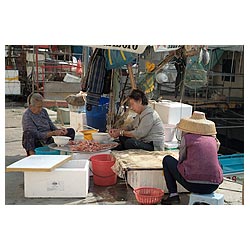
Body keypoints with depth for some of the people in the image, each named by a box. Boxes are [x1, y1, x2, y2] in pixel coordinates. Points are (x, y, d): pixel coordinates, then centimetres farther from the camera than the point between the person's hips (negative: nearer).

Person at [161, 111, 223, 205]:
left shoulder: (187, 137, 3)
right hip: (213, 186, 4)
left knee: (167, 159, 18)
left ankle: (173, 195, 11)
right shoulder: (214, 140, 12)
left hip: (192, 184, -3)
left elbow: (181, 160, 11)